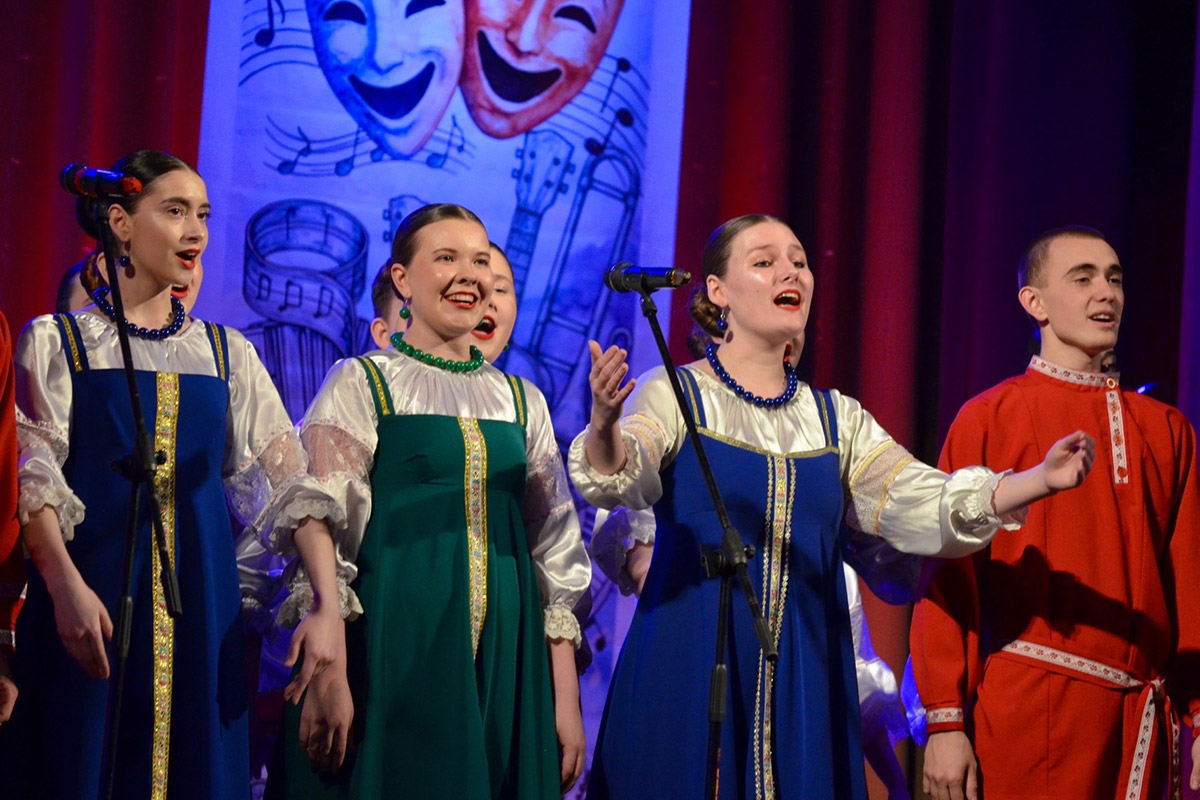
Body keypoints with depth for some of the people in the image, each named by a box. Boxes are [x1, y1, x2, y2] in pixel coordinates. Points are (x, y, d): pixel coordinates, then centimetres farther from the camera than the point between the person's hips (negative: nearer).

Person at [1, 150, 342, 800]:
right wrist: (66, 587, -22)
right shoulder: (54, 341, 5)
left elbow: (288, 480, 6)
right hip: (89, 592, -3)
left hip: (199, 598, 3)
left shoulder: (227, 354, 13)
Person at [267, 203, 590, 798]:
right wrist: (329, 679, -17)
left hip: (505, 660, 4)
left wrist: (566, 702, 6)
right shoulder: (360, 385, 1)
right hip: (396, 656, -4)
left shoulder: (521, 401, 13)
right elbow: (323, 536, -6)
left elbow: (555, 551, 12)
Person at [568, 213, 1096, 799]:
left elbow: (926, 507, 2)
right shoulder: (675, 395, 0)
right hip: (690, 680, -4)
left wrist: (1039, 480, -13)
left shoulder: (836, 418, 13)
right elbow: (620, 480, -19)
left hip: (804, 683, 4)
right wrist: (604, 428, -43)